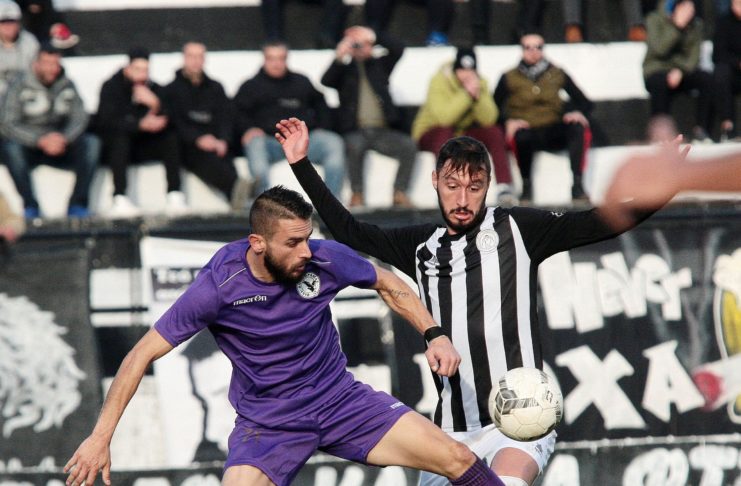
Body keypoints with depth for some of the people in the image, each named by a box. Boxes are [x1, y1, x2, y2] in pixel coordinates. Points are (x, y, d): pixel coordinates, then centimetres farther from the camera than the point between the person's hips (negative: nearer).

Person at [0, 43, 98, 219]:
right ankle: (30, 206, -30)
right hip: (29, 146, -3)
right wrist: (40, 141, -27)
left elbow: (79, 119, -2)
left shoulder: (67, 86, 4)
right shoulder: (20, 86, -6)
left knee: (91, 143, -21)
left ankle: (77, 204, -21)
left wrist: (63, 138, -25)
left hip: (60, 145, 3)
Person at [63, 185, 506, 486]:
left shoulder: (325, 259, -14)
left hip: (340, 400, 3)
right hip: (266, 421, -2)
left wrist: (435, 336, -2)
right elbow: (143, 355, -15)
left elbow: (387, 284, 9)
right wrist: (101, 438, -18)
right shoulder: (218, 287, -21)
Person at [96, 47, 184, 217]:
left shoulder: (154, 88, 2)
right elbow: (107, 122, -26)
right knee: (120, 136, -34)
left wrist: (155, 105, -32)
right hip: (116, 147, -4)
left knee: (172, 136, -18)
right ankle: (119, 201, -44)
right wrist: (141, 125, -37)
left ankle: (175, 197, -25)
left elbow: (168, 120, -11)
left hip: (143, 148, 4)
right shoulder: (111, 87, -10)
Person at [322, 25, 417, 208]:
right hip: (357, 131, -2)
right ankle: (357, 194, -20)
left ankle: (399, 193, -13)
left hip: (383, 131, 2)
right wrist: (339, 57, -22)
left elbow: (398, 50, 3)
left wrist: (374, 37, -9)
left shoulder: (379, 64, 19)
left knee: (408, 146, -24)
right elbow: (326, 81, -6)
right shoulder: (344, 69, 14)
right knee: (355, 145, -36)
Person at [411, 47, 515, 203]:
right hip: (431, 134, -5)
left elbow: (489, 119, -16)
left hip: (464, 133, 5)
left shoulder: (480, 83, -5)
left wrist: (478, 96, -31)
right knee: (445, 133, -38)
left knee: (495, 133, -18)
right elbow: (444, 117, -35)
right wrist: (467, 94, -37)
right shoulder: (439, 82, -21)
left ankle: (505, 188, -22)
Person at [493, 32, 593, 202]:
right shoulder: (509, 78, 6)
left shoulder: (557, 75, 11)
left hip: (552, 133, 2)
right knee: (521, 137, -38)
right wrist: (508, 121, -19)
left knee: (579, 128, -29)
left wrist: (577, 112, -12)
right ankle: (526, 186, -19)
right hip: (525, 130, -2)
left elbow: (584, 103, 10)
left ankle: (577, 184, -30)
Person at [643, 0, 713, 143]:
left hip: (684, 68, 4)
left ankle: (700, 130, -23)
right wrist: (678, 26, -24)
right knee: (659, 82, -39)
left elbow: (694, 54, 0)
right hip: (657, 71, -4)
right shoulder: (655, 20, -6)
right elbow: (660, 49, -19)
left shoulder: (695, 24, 5)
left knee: (708, 79, -26)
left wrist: (680, 71, -19)